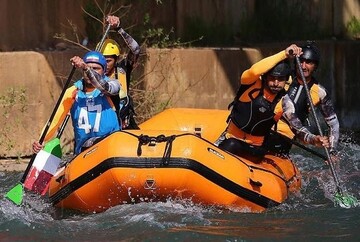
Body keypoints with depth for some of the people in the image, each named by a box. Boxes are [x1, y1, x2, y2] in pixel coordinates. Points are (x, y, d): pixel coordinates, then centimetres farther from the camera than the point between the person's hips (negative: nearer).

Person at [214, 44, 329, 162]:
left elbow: (297, 127, -10)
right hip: (231, 139, -2)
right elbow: (254, 71, -36)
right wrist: (284, 54, -35)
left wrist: (313, 139, -32)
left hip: (256, 149, 3)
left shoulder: (284, 101, -2)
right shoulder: (253, 84, -12)